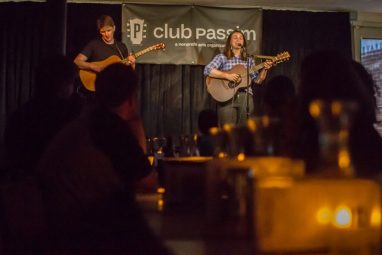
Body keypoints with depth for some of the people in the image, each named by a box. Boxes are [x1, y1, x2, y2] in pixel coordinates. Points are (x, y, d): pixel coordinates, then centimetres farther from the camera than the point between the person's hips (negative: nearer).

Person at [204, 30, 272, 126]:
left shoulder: (249, 60, 16)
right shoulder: (222, 57, 5)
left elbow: (257, 80, 13)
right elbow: (207, 70, -9)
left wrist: (265, 69, -4)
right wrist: (227, 75, -16)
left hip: (245, 97, 4)